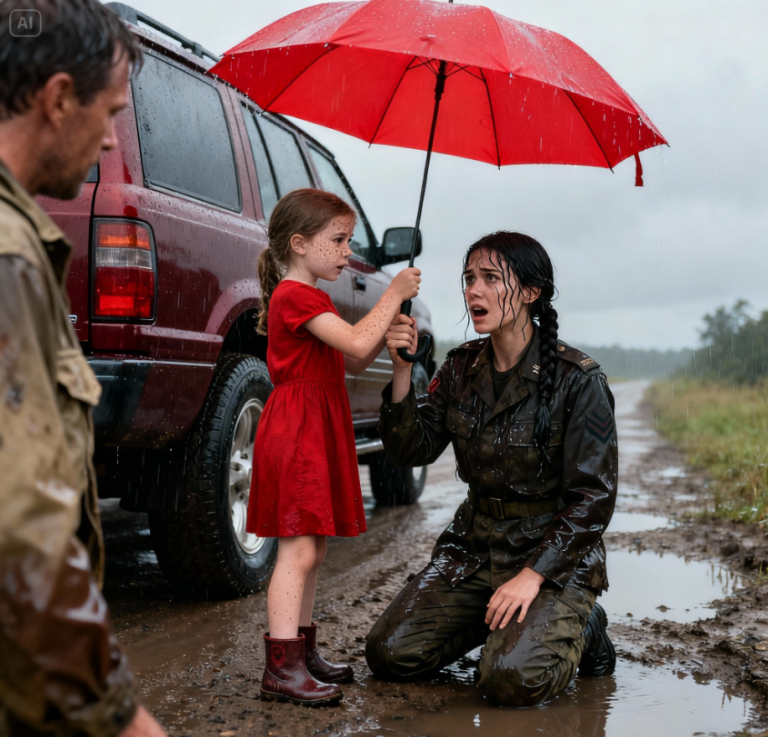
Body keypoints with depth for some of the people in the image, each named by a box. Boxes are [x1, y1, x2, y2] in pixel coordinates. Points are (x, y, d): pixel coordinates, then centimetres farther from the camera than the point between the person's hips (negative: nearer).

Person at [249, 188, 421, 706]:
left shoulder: (311, 298, 21)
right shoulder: (294, 295, -13)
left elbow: (351, 363, 20)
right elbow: (356, 344, -22)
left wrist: (388, 332, 6)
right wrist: (393, 295, -11)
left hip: (321, 431, 10)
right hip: (295, 434, -10)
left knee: (313, 549, 13)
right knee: (298, 550, -12)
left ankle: (304, 653, 21)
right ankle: (282, 669, -10)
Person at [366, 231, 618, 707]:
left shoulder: (577, 379, -13)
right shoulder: (462, 368, 3)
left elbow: (594, 495, -14)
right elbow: (412, 450, -4)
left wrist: (533, 575, -21)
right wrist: (402, 371, -18)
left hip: (556, 553, -5)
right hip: (475, 545, 5)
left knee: (513, 680, -25)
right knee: (389, 653, -5)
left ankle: (580, 627, 7)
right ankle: (497, 619, 17)